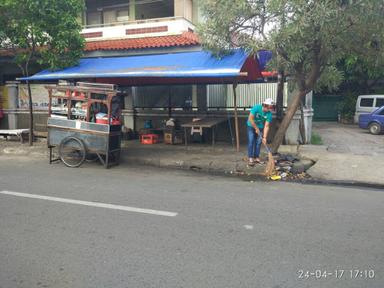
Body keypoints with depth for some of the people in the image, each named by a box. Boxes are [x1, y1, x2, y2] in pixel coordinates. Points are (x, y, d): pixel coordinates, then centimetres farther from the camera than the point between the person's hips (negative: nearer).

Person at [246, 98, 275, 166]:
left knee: (258, 142, 1)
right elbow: (250, 119, -26)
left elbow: (266, 126, -18)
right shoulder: (256, 108, -27)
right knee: (251, 141, -11)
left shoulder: (269, 114, -19)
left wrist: (264, 137, -23)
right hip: (251, 126, -3)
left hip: (260, 127, 3)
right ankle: (250, 158, -11)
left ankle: (256, 158, 10)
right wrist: (256, 128, -21)